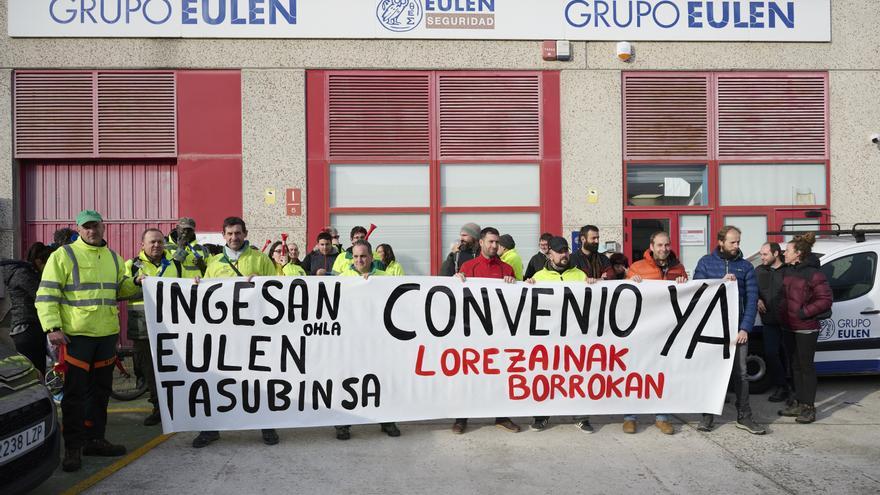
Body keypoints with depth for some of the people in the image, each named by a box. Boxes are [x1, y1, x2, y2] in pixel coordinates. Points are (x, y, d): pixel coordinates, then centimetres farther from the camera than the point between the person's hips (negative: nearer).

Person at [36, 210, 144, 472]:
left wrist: (135, 283, 6)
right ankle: (73, 447, 9)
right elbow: (47, 295, -8)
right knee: (75, 392, -2)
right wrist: (52, 328, -18)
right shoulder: (63, 255, -4)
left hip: (107, 334, 6)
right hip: (76, 334, -6)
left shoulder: (113, 257, 14)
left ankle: (94, 440, 26)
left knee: (101, 389, 14)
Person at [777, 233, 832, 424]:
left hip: (806, 329, -8)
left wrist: (804, 312, -18)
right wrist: (783, 310, 8)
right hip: (789, 327, 8)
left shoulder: (813, 274, -15)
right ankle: (799, 403, 24)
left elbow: (825, 299, -16)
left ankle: (809, 407, 10)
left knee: (806, 366, 1)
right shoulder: (787, 272, 9)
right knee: (795, 365, 14)